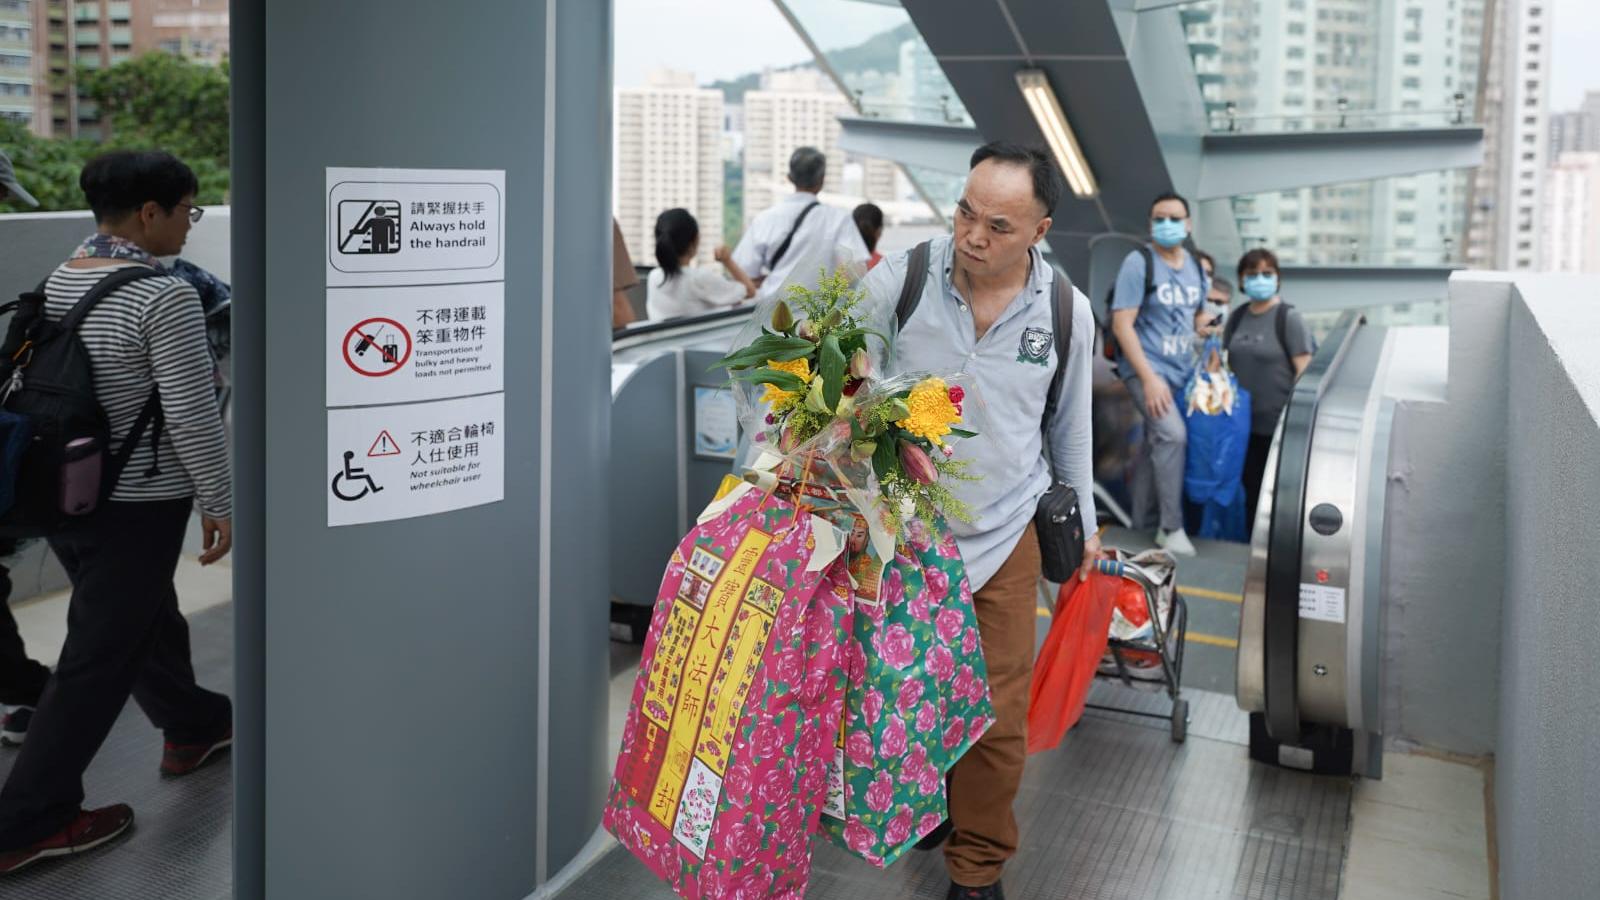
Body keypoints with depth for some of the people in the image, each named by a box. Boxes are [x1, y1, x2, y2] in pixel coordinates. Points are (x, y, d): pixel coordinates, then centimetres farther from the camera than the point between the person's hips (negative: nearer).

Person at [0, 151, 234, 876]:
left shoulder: (60, 279, 5)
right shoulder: (164, 298, -20)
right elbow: (193, 416, -21)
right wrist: (219, 504, -10)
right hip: (135, 504, -9)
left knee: (146, 616, 25)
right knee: (100, 658, 1)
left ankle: (193, 726, 45)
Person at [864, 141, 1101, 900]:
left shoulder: (1066, 311, -5)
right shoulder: (900, 279, -12)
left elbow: (1070, 426, 9)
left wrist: (1083, 523, 18)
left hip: (1003, 536, 0)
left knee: (995, 716, 5)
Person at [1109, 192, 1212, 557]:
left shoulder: (1196, 267, 9)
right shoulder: (1138, 263, -12)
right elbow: (1121, 324, -16)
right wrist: (1149, 377, -22)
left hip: (1182, 372, 7)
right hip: (1147, 369, -7)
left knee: (1157, 443, 12)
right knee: (1172, 435, -21)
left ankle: (1139, 523, 23)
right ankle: (1171, 528, -12)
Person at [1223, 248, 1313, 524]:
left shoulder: (1288, 318, -5)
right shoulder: (1237, 317, 11)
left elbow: (1304, 372, -9)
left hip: (1279, 426, -5)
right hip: (1244, 423, 5)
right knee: (1249, 490, 11)